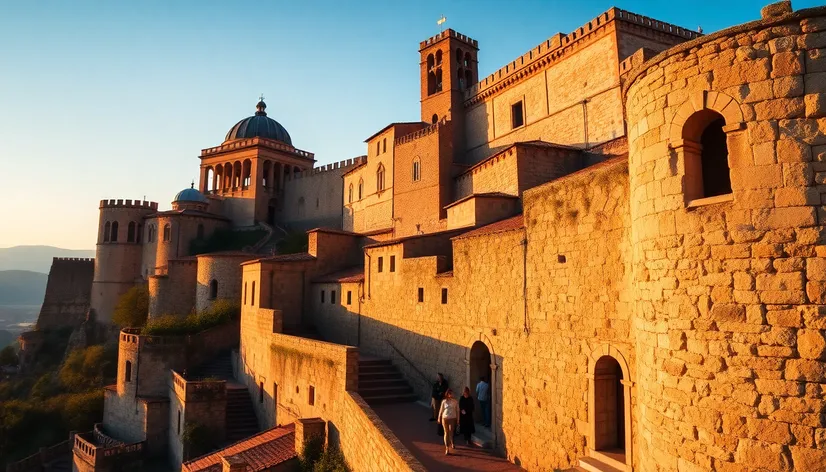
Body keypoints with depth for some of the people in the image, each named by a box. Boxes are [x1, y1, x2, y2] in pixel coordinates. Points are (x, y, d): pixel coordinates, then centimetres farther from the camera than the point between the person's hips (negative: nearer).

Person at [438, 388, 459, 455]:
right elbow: (441, 410, 8)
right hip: (445, 418, 1)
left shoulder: (455, 401, -1)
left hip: (452, 418, -1)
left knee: (451, 432, -7)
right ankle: (447, 448, 9)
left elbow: (457, 410, 5)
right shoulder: (444, 401, 0)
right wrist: (439, 418, 12)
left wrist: (458, 419, 5)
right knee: (446, 432, 3)